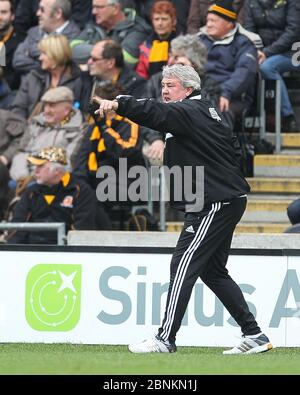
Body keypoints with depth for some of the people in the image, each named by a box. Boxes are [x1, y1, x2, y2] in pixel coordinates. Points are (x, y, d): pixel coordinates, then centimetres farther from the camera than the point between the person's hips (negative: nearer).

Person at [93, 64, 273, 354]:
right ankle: (254, 335, 16)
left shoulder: (189, 112, -13)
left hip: (214, 205, -11)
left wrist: (118, 105, -45)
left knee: (183, 265, -11)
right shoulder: (206, 111, 19)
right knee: (212, 271, 16)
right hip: (227, 201, 11)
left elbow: (157, 113, -31)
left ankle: (165, 339, -12)